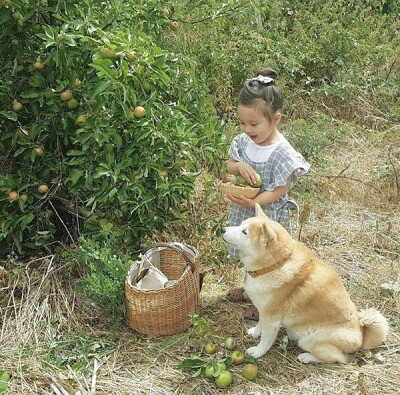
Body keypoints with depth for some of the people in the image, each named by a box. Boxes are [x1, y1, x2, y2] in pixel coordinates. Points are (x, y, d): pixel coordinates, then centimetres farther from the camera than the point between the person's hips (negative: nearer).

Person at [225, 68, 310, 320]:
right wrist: (240, 167, -21)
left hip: (270, 215, -6)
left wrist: (253, 202, -37)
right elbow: (230, 165, 3)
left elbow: (279, 191, -23)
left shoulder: (282, 153, -27)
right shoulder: (244, 140, -9)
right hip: (245, 213, 6)